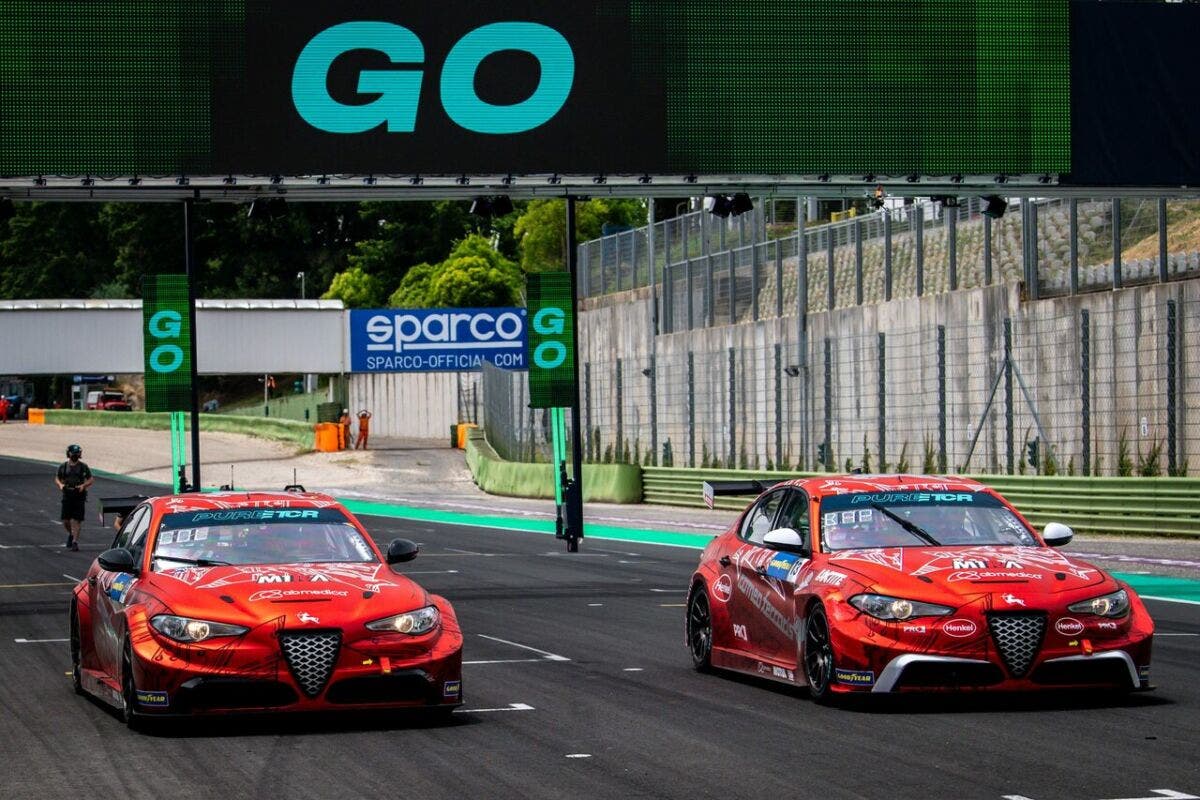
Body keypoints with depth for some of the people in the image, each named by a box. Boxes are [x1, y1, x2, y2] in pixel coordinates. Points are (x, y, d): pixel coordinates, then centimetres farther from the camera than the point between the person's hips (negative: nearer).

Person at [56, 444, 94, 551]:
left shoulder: (83, 467, 1)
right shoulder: (63, 466, 6)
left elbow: (91, 479, 5)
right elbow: (57, 478, 16)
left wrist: (83, 485, -13)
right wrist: (60, 484, -6)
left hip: (79, 496, -2)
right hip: (67, 495, 2)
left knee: (77, 520, -6)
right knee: (65, 520, 1)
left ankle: (75, 542, -3)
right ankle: (71, 534, 30)